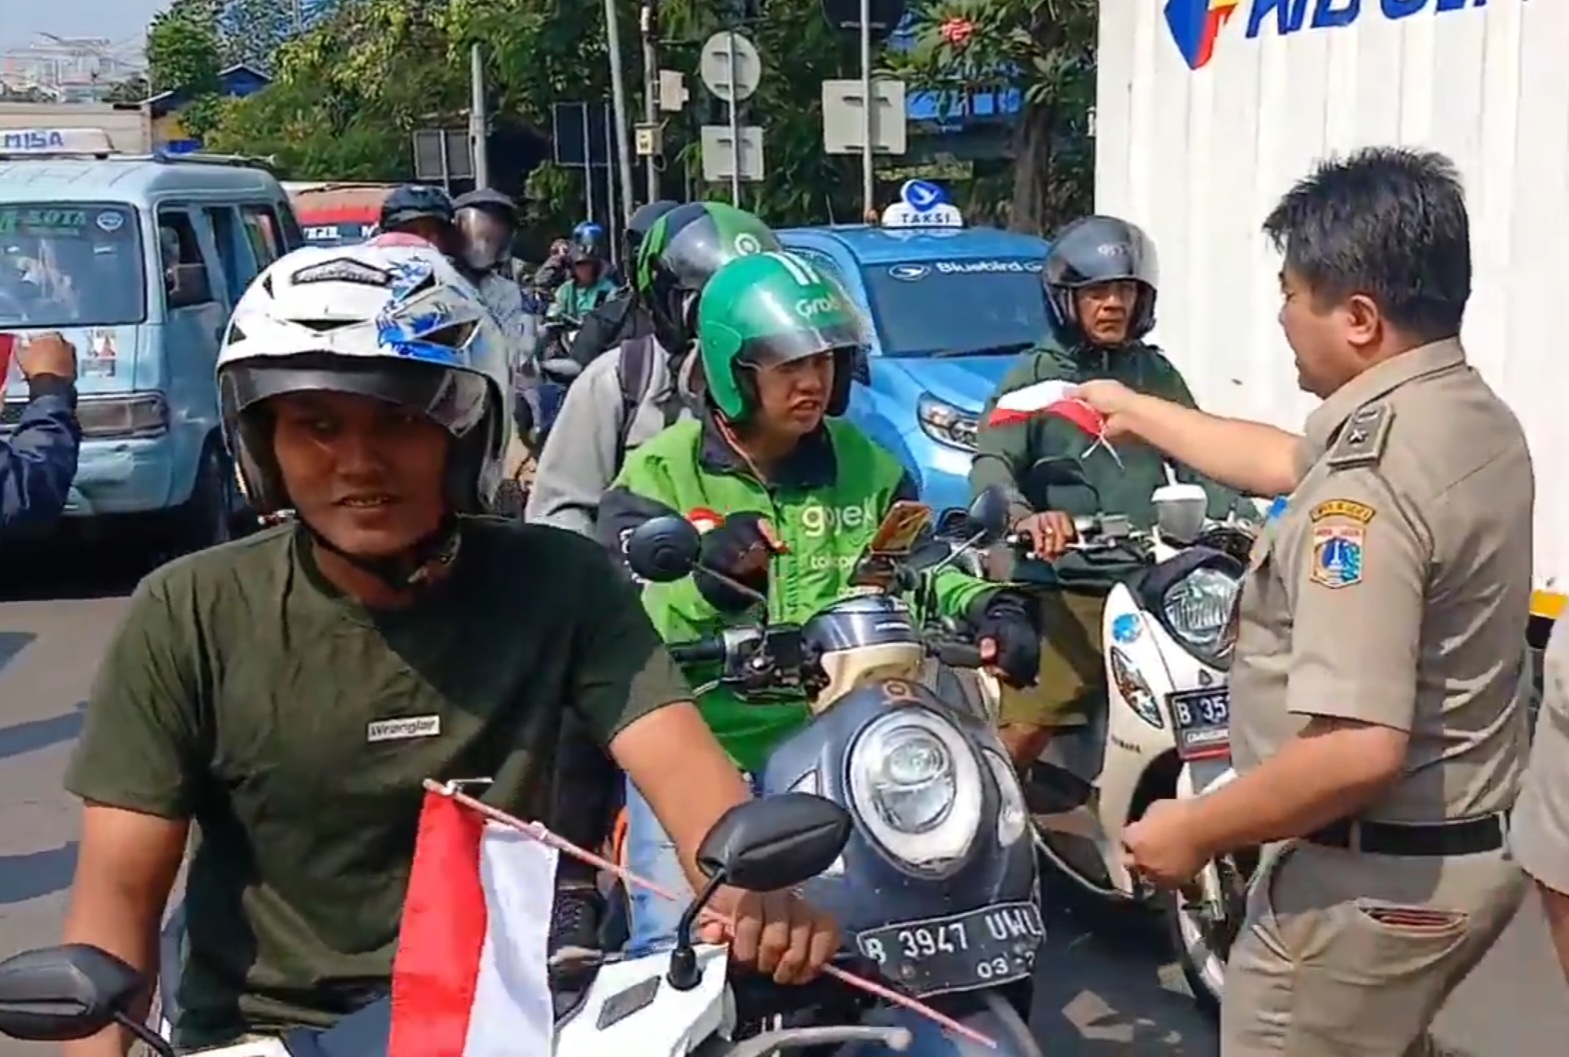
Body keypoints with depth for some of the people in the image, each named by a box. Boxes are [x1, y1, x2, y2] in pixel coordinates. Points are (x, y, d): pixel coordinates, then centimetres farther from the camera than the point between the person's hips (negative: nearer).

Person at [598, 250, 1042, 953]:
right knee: (678, 941, -9)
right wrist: (705, 574, -32)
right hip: (695, 752, -3)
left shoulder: (863, 464, 10)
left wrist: (983, 607, -11)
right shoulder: (660, 474, -3)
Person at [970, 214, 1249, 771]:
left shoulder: (1158, 375, 16)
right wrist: (1023, 517, -34)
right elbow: (991, 464, -12)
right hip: (1065, 590, -4)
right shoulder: (1035, 378, 1)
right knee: (1023, 732, -13)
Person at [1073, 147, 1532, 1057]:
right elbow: (1286, 462, 21)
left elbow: (1358, 750, -34)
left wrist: (1194, 831, -20)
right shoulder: (1474, 414, 3)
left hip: (1376, 878, -9)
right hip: (1474, 847, 9)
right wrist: (1138, 412, 30)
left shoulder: (1370, 476, -28)